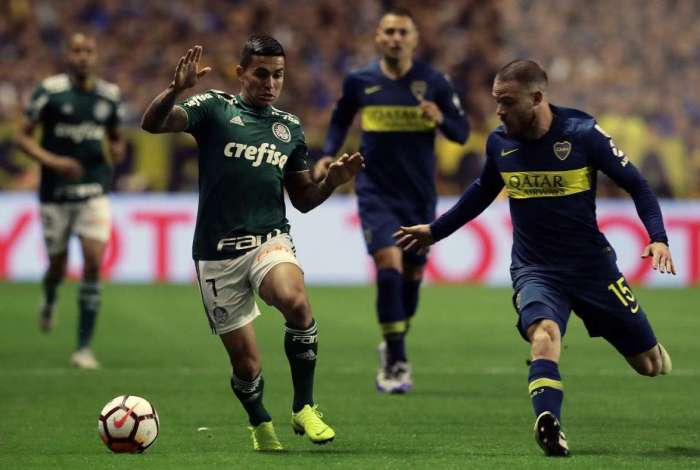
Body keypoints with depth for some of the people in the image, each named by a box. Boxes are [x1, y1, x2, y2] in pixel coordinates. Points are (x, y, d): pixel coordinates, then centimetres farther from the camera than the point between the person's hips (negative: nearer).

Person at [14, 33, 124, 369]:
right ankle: (49, 301, 47)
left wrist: (117, 150, -4)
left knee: (94, 261, -13)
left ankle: (84, 347, -8)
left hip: (94, 192, 2)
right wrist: (52, 161, -19)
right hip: (56, 193, -2)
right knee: (58, 265, 8)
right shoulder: (49, 91, -7)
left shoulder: (109, 95, 4)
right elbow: (22, 135, -5)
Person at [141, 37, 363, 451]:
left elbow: (303, 199, 19)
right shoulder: (215, 108, -1)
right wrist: (177, 89, -35)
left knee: (295, 300, -33)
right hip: (218, 253, -2)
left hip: (270, 241, 2)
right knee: (246, 364, -1)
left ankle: (304, 408, -16)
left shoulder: (290, 127, 11)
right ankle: (261, 425, 32)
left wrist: (333, 181, -1)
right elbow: (152, 124, -16)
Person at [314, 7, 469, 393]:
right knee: (389, 266, -18)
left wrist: (441, 119, -21)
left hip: (419, 196, 2)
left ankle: (393, 350, 35)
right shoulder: (359, 81, -2)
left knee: (411, 274, 10)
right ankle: (396, 363, -14)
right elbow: (340, 120, 16)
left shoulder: (433, 82, -4)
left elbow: (461, 132, 0)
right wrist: (328, 154, -1)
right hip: (377, 192, -2)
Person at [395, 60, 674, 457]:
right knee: (544, 334, -34)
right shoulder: (499, 143, -2)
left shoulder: (584, 134, -12)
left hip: (592, 264, -1)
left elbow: (636, 185, -4)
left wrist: (658, 237, -17)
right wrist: (435, 231, 25)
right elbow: (482, 193, 19)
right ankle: (549, 426, -45)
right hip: (535, 270, 1)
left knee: (652, 362, 6)